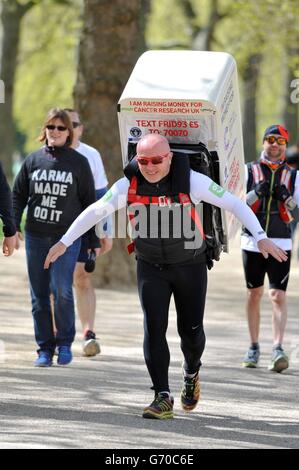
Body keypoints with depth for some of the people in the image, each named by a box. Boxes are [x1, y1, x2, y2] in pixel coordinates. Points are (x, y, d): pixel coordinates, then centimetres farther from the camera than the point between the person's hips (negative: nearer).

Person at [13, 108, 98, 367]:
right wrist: (13, 227, -1)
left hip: (67, 237, -3)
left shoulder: (79, 162, 3)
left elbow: (89, 202, 6)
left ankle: (65, 343, 2)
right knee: (39, 295, 4)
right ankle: (45, 348, 12)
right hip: (36, 237, 3)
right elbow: (18, 195, 12)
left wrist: (94, 239, 4)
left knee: (62, 290, -15)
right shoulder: (33, 160, 8)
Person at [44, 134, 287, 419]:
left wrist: (261, 237, -22)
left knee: (191, 331, 7)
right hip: (150, 267, 1)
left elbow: (235, 204, -13)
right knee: (154, 328, -13)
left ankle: (191, 373, 41)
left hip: (190, 265, -1)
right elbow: (95, 212, -1)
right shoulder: (129, 185, -11)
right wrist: (64, 242, -4)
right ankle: (163, 399, -14)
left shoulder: (191, 181, -17)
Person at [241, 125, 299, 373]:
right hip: (252, 242, 1)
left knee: (278, 296, -11)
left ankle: (278, 349, -19)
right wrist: (256, 193, -14)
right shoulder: (249, 171, 6)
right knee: (254, 295, 8)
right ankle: (254, 348, 19)